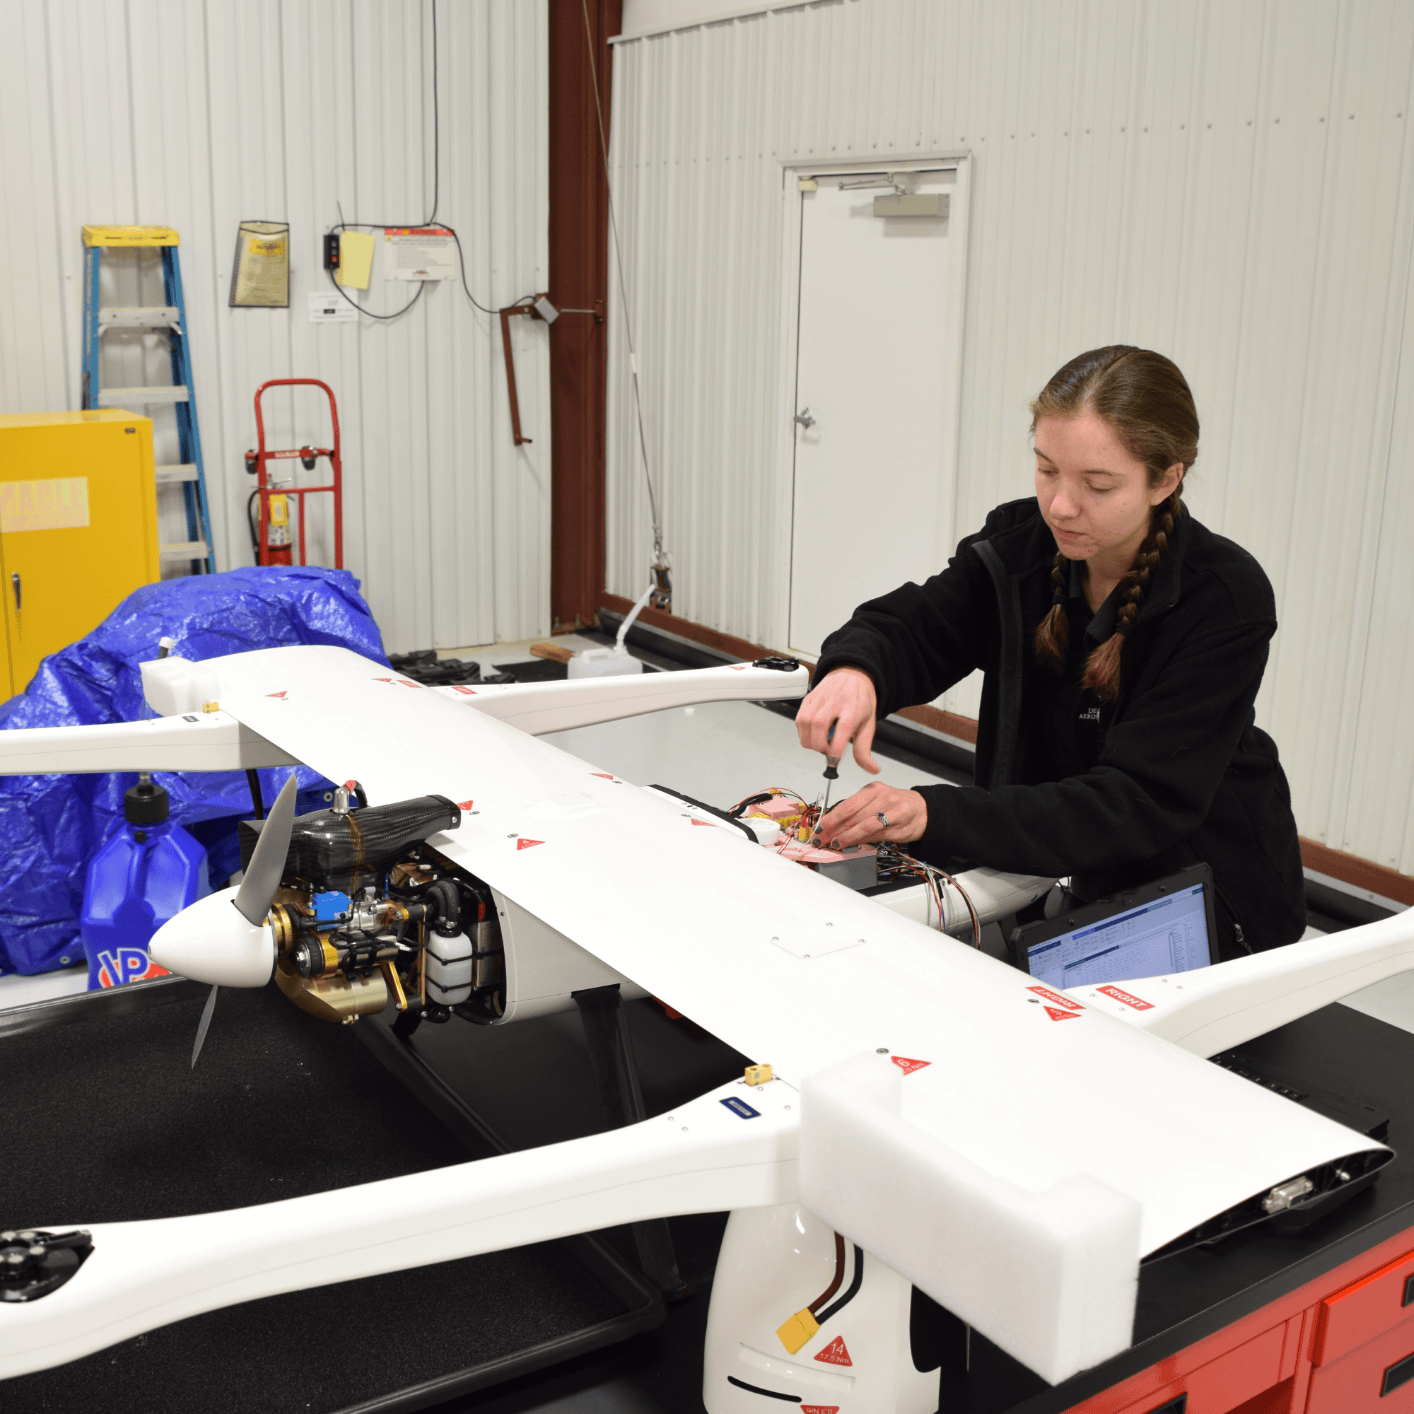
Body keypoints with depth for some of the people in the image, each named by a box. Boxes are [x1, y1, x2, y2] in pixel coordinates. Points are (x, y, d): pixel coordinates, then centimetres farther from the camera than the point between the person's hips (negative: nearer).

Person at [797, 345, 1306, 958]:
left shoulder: (1226, 601, -23)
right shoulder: (1020, 544, -8)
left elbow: (1140, 803, -29)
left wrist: (937, 815, -40)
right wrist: (854, 671, -34)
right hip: (1068, 875, 5)